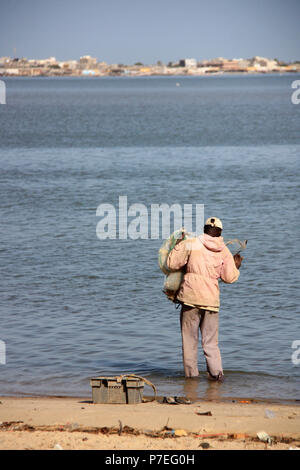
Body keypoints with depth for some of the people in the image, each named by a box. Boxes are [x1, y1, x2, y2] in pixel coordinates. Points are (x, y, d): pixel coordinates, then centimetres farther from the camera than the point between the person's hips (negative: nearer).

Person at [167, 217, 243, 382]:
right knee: (210, 340, 10)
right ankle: (216, 371, -4)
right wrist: (236, 266, 26)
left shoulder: (190, 244, -4)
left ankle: (191, 373, 5)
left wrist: (178, 246, 14)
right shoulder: (224, 252, 5)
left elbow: (172, 264, -2)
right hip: (212, 299, 2)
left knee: (190, 339, 6)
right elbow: (229, 277, 7)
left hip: (191, 296, -2)